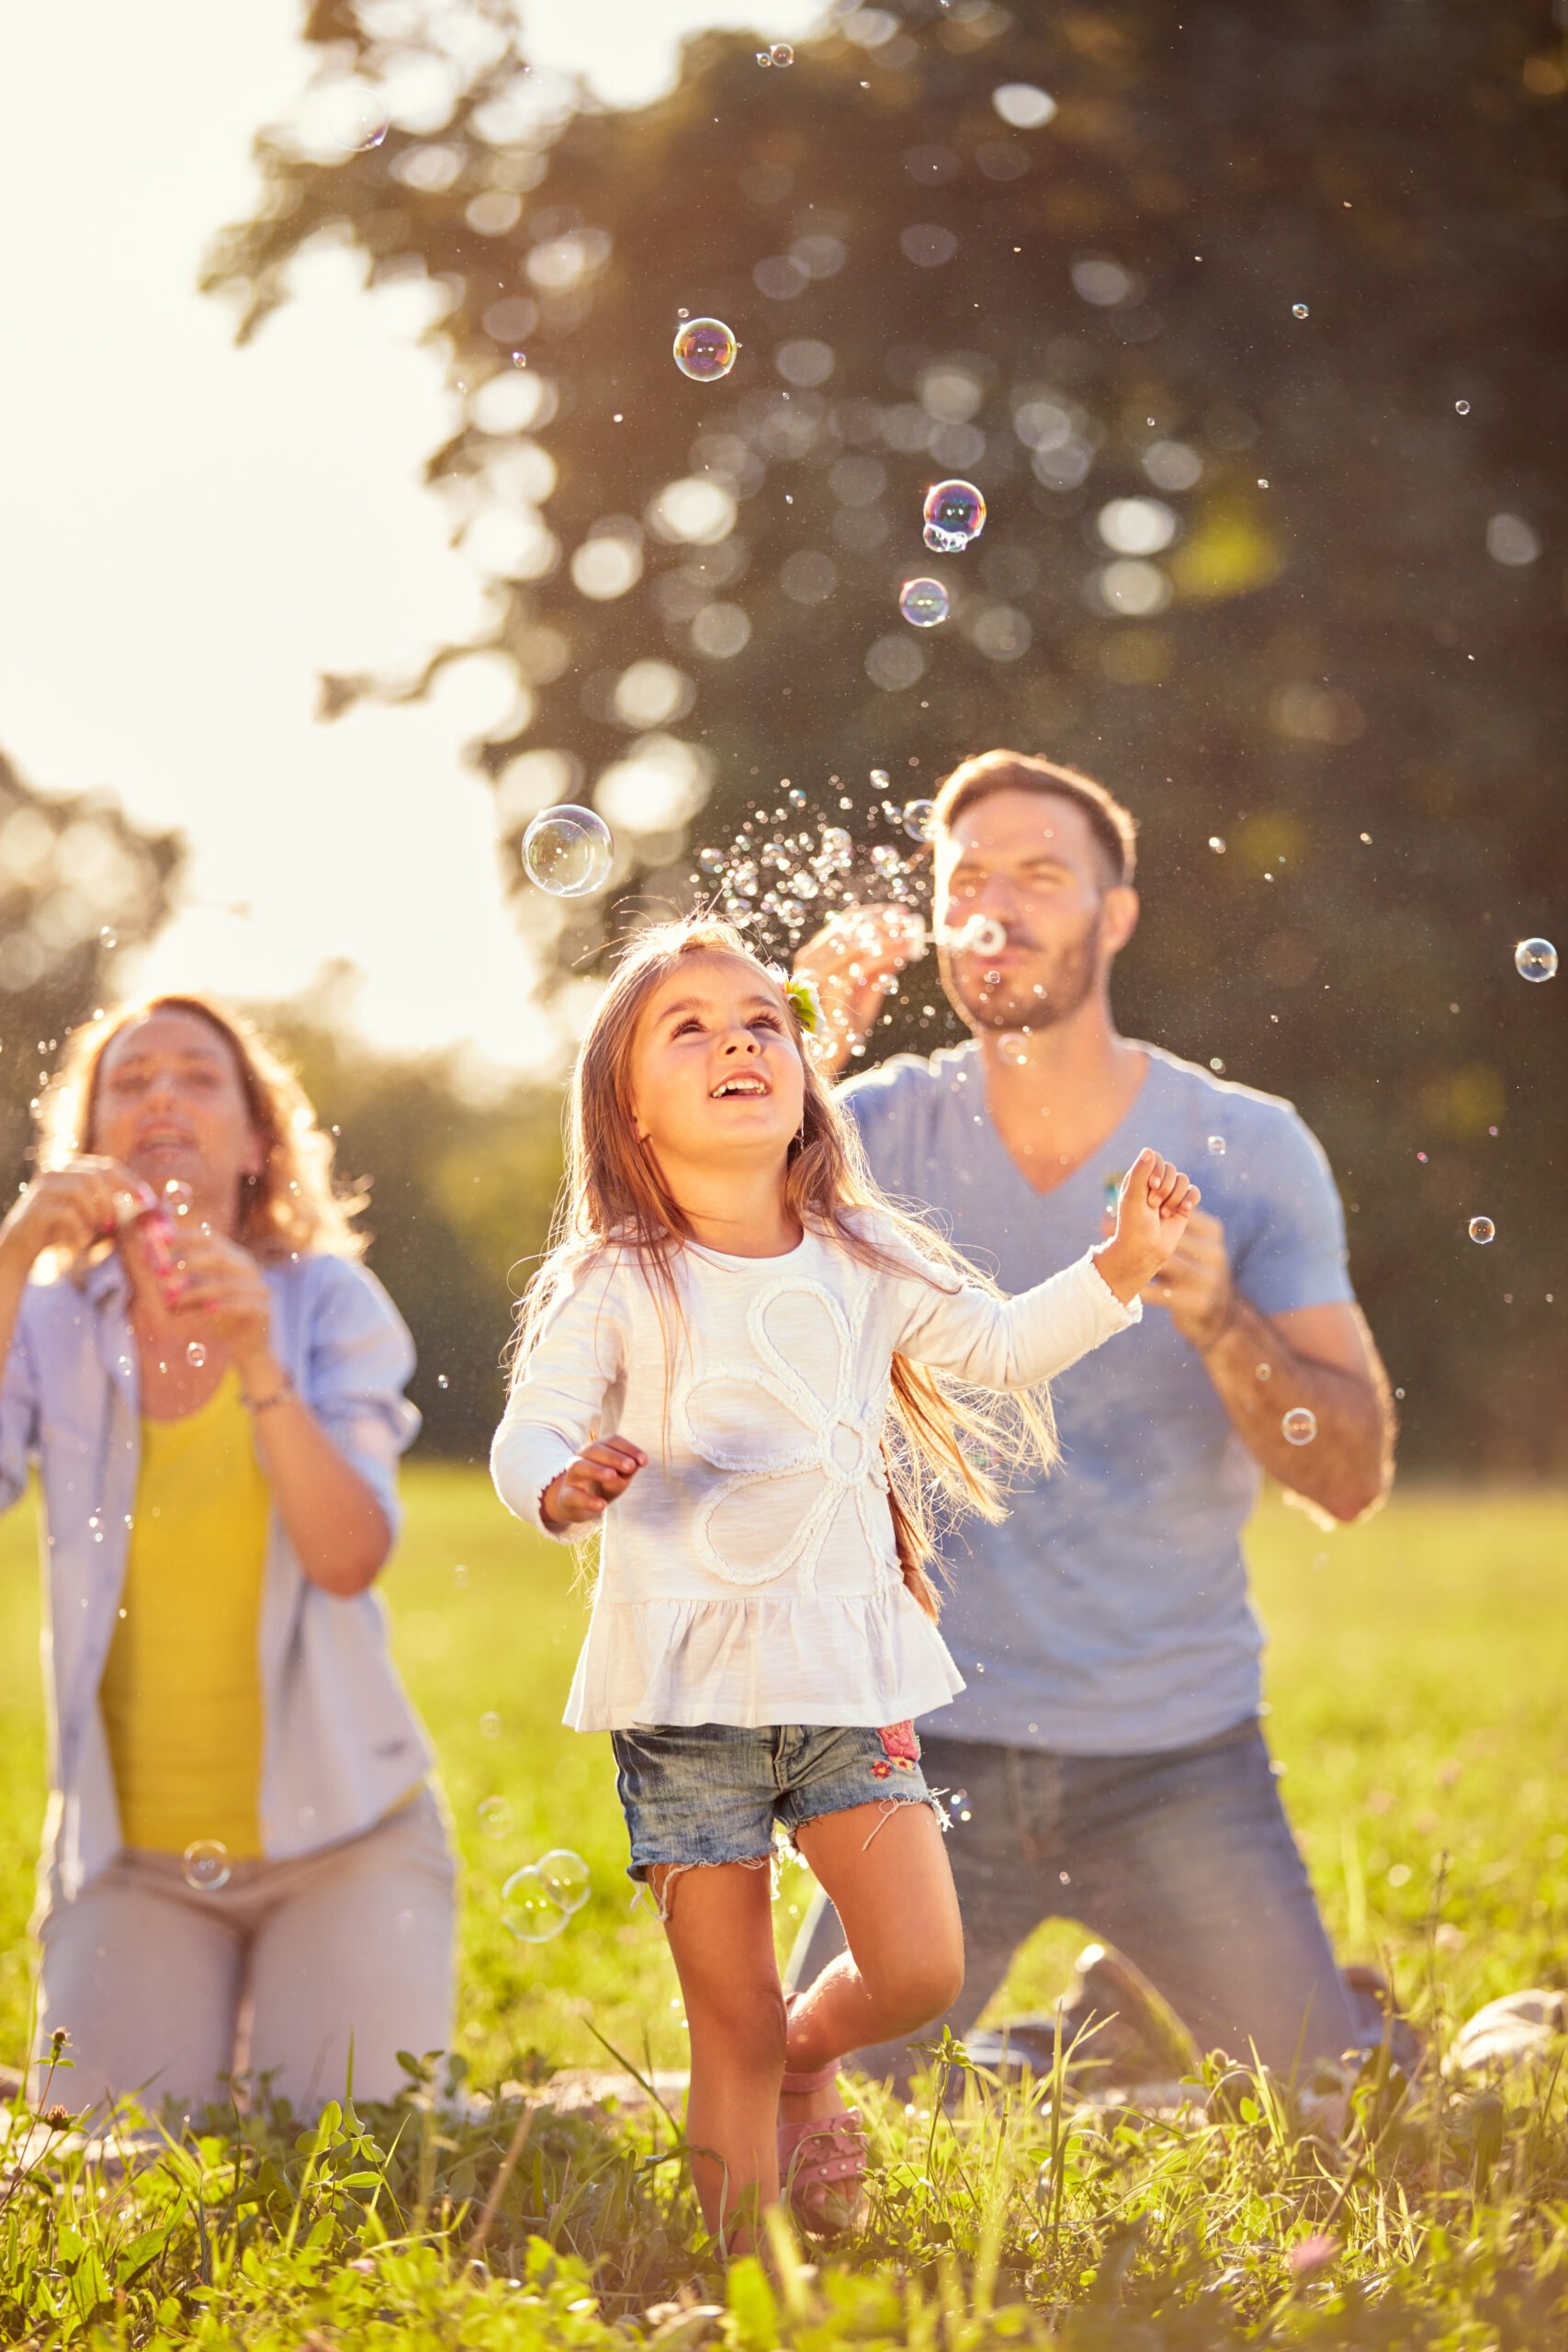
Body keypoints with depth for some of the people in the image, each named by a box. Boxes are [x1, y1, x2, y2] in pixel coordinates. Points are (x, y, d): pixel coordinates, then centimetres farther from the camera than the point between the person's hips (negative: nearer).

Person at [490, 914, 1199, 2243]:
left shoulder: (865, 1260, 8)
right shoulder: (614, 1287, -5)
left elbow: (997, 1345, 20)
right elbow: (530, 1434, -12)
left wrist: (1123, 1266, 9)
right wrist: (562, 1487, -35)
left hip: (849, 1665, 4)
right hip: (687, 1676, -3)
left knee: (922, 1971, -4)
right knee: (733, 2027, 0)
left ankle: (812, 2059, 29)